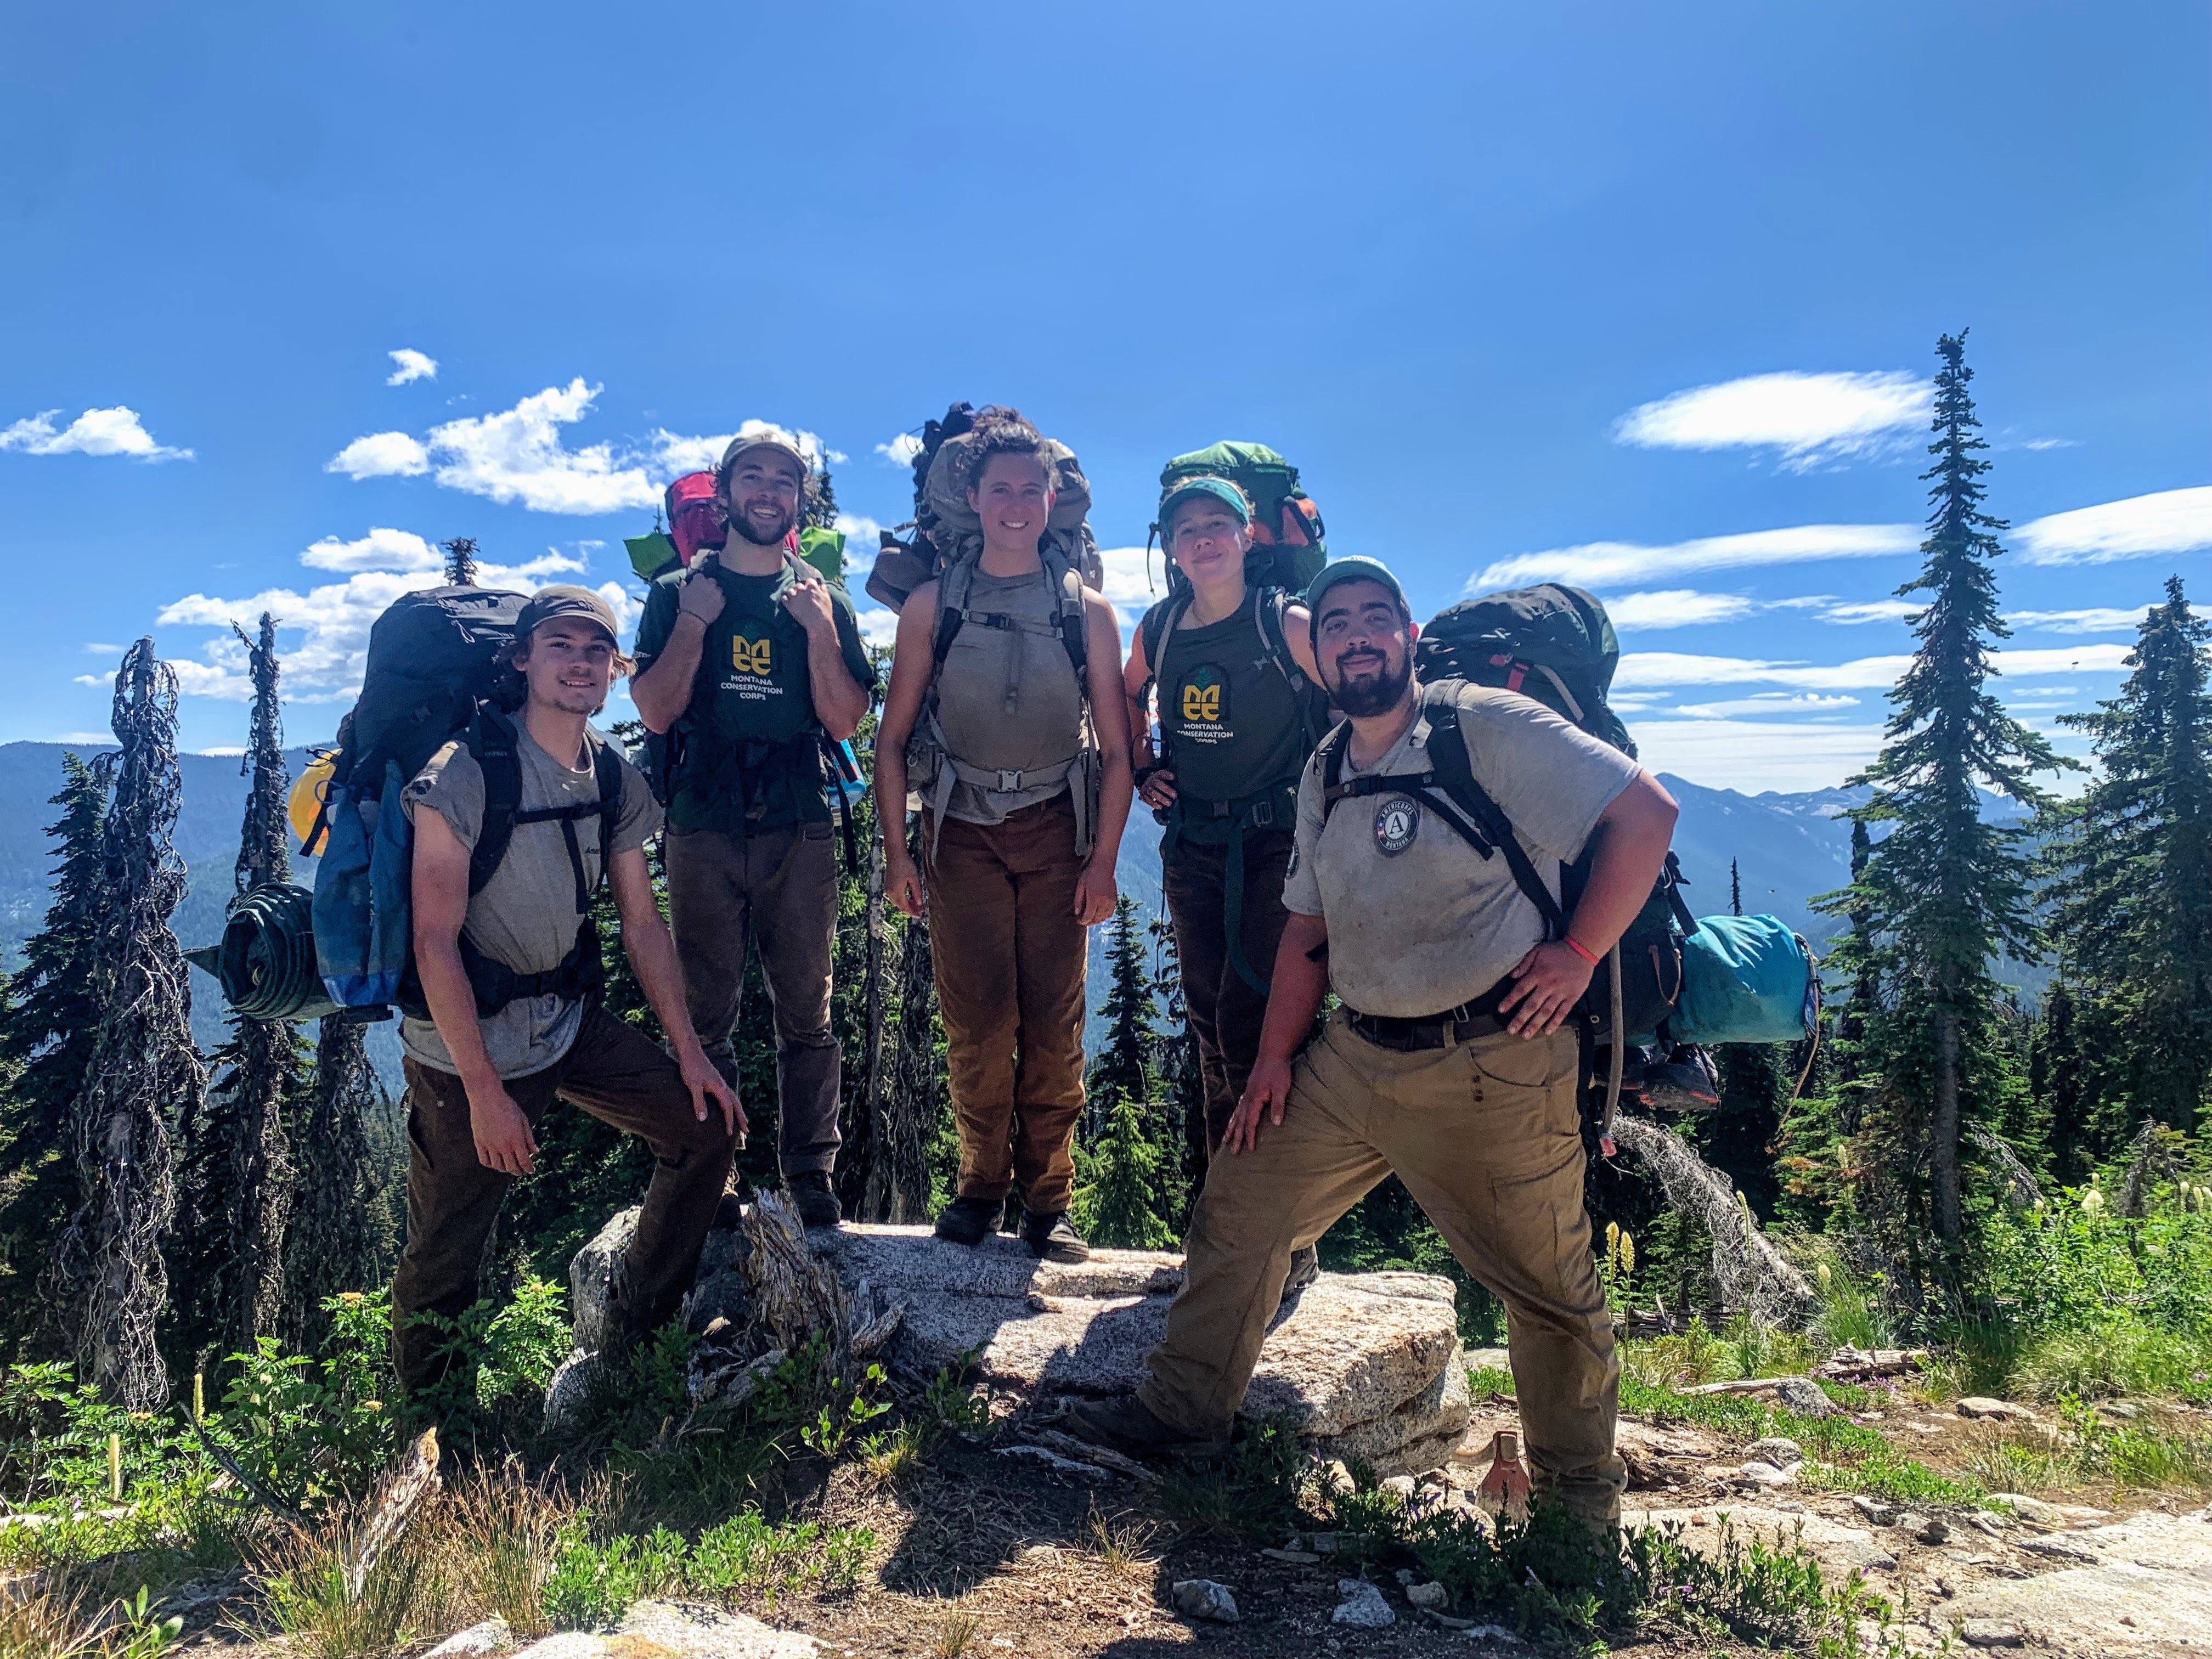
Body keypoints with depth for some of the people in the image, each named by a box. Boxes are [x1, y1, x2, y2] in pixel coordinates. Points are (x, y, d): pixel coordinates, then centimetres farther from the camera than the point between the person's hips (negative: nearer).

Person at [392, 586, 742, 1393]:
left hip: (572, 1022, 6)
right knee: (444, 1262, 1)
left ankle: (636, 1339, 19)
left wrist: (690, 1052, 4)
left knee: (706, 1125, 2)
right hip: (467, 1044, -6)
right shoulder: (466, 771, -17)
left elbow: (643, 923, 8)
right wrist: (486, 1091, -21)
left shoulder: (618, 780, 2)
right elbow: (435, 942, -19)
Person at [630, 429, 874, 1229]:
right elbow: (655, 711, 1)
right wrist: (694, 622, -5)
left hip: (800, 832, 1)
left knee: (806, 1010, 2)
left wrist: (820, 628, -5)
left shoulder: (824, 601, 12)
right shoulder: (678, 594, 10)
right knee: (704, 1013, 2)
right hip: (703, 832, 0)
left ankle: (811, 1176, 9)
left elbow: (845, 721, 4)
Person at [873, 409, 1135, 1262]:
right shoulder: (931, 605, 5)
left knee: (1055, 1026, -2)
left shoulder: (1088, 609, 5)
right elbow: (893, 736, 7)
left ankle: (1047, 1199, 10)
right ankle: (980, 1185, 12)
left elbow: (1116, 749, 5)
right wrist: (897, 851, 0)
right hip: (963, 830, 0)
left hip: (1056, 830, 0)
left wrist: (1104, 861, -2)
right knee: (977, 1023, -5)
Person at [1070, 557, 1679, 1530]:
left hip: (1490, 1068, -6)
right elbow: (1309, 926, 16)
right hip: (1354, 1059, 6)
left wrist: (1579, 953, -14)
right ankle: (1183, 1410, 25)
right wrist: (1277, 1055, 11)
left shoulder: (1487, 728, -9)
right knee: (1238, 1211, 8)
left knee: (1547, 1287, 7)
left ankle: (1582, 1489, 31)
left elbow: (1646, 811, -12)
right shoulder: (1325, 774, 12)